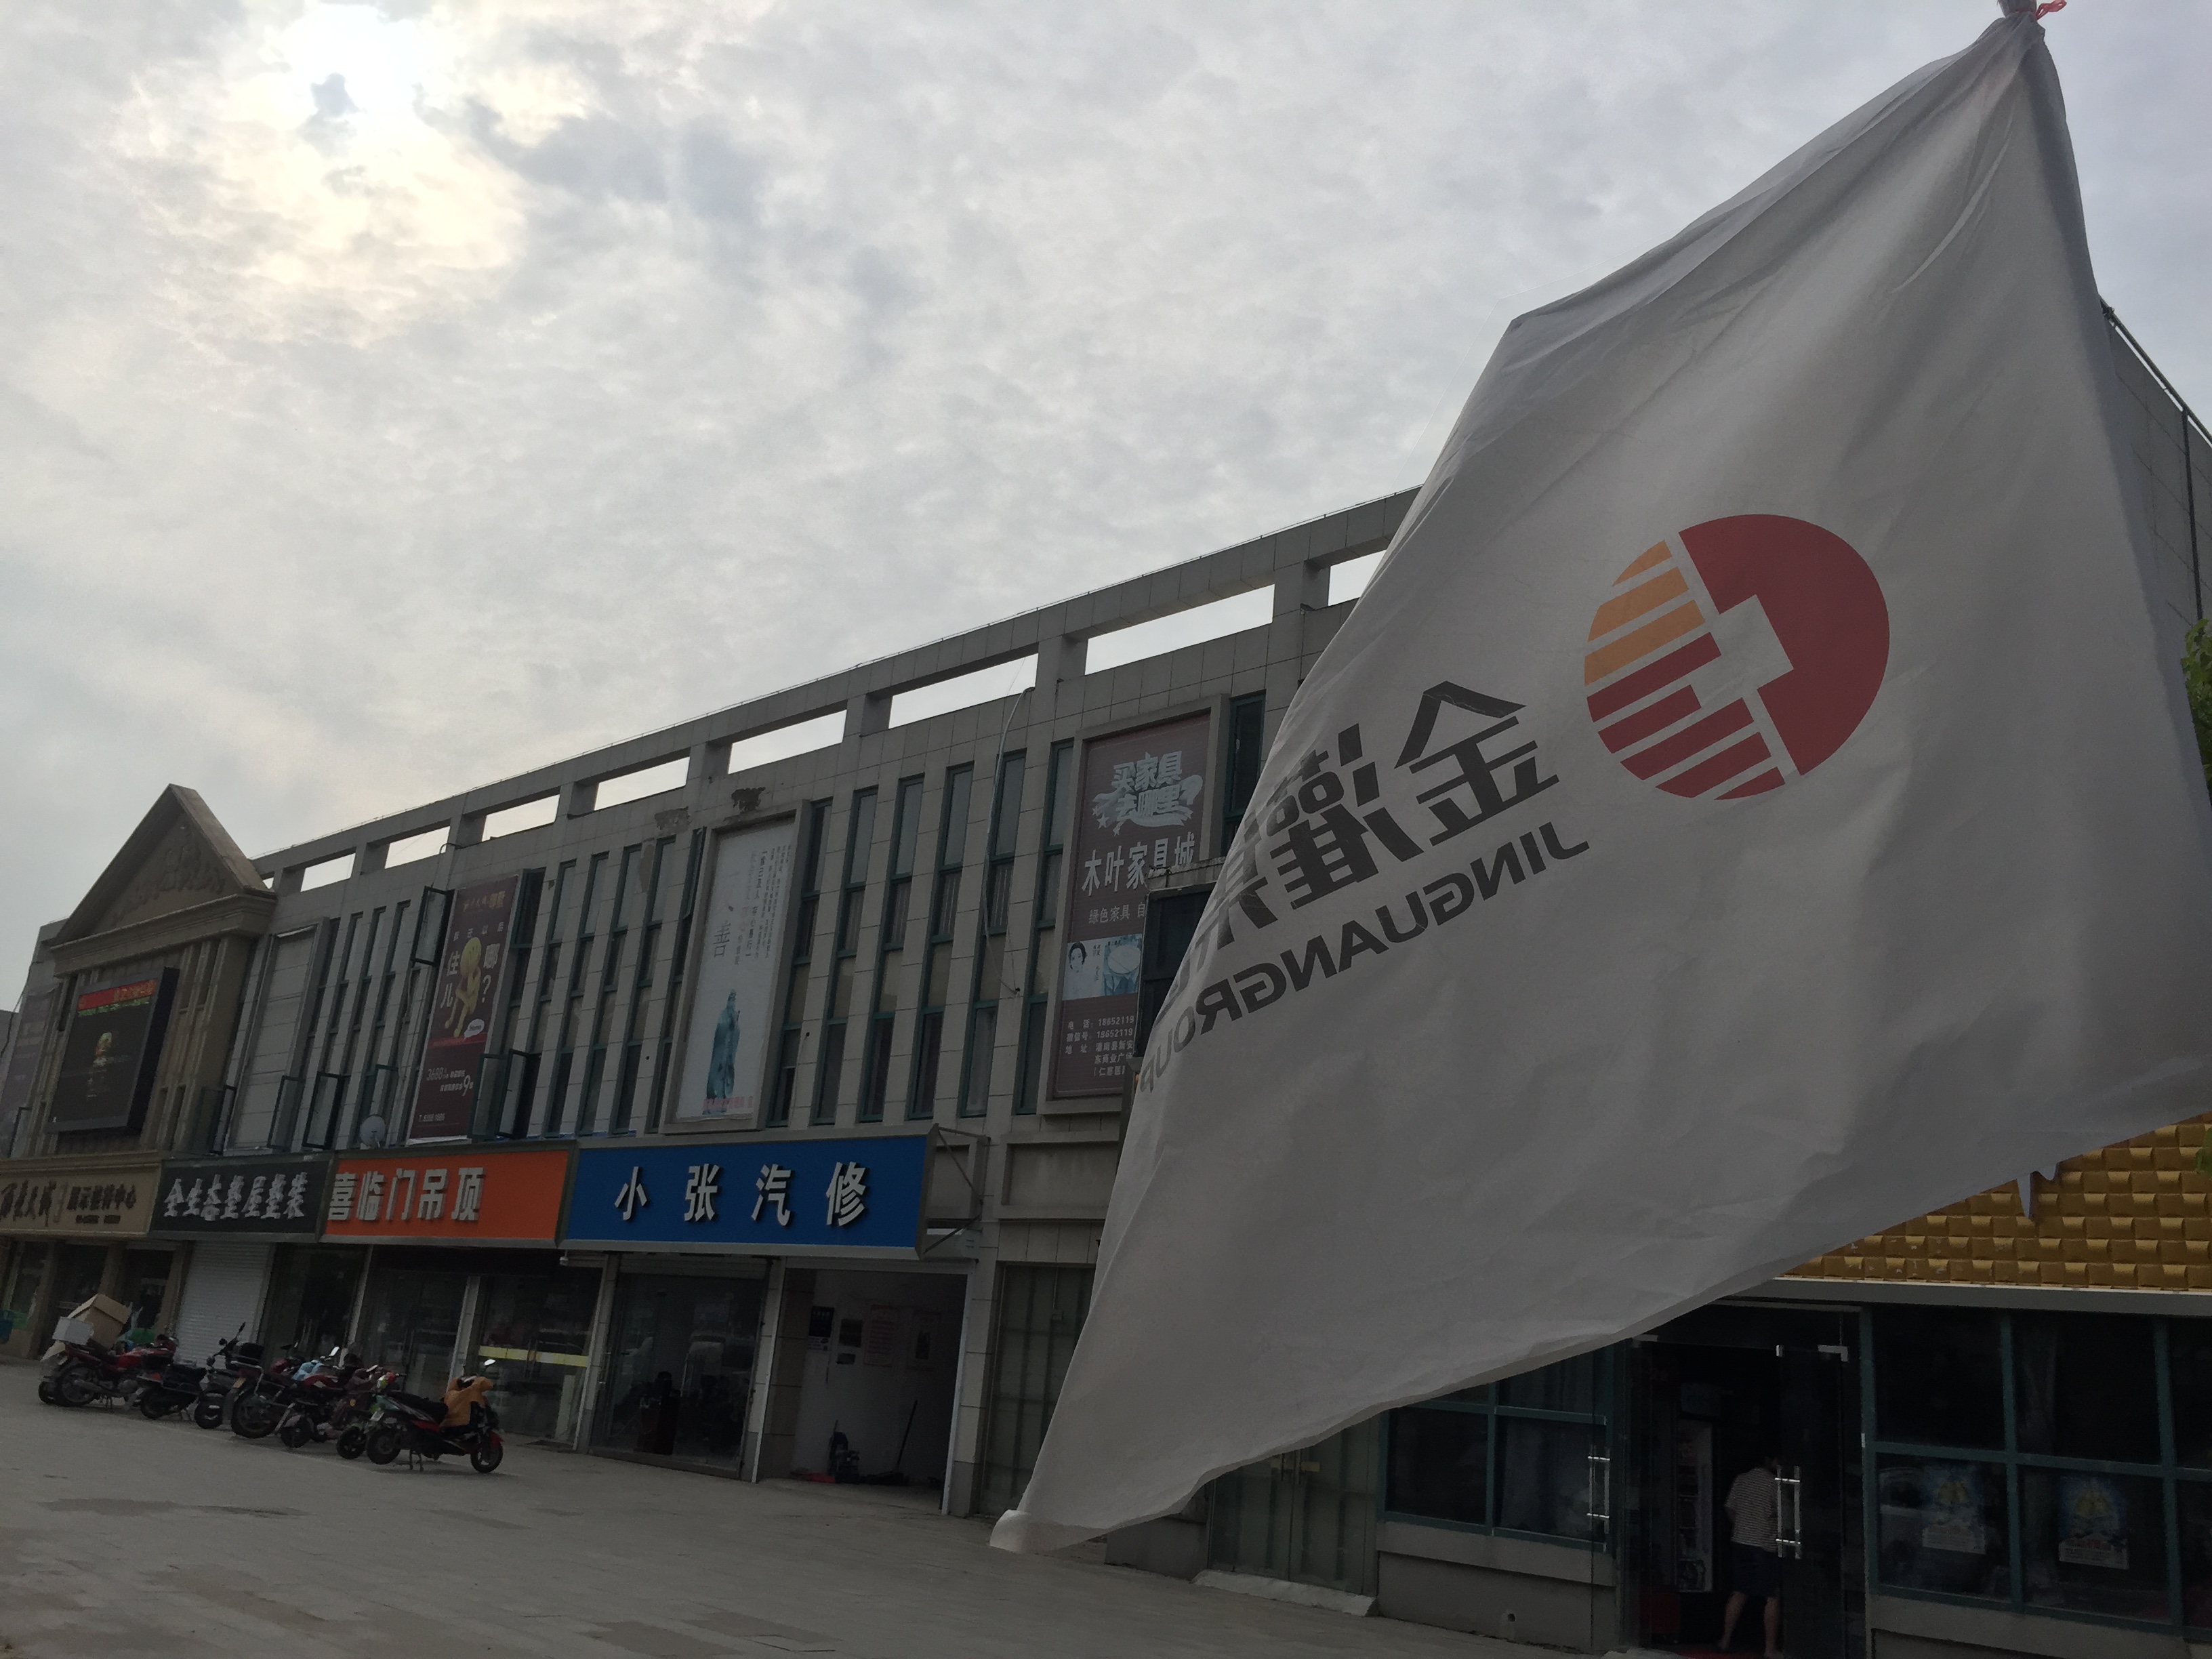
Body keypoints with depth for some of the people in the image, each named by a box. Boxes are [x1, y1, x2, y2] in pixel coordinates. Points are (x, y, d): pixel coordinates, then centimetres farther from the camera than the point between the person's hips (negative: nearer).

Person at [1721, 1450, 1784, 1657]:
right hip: (1766, 1546, -7)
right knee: (1773, 1597, 1)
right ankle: (1771, 1648, 2)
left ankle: (1726, 1640, 19)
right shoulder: (1773, 1484, -11)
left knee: (1740, 1592, 15)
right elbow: (1783, 1516, -10)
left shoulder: (1740, 1480, 8)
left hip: (1740, 1542, 7)